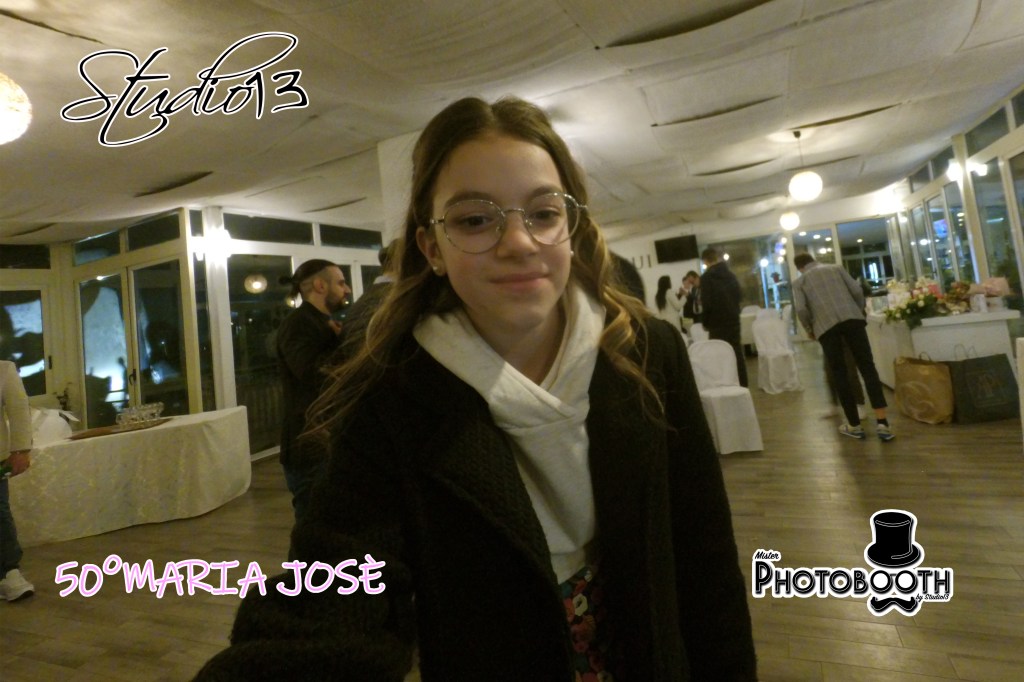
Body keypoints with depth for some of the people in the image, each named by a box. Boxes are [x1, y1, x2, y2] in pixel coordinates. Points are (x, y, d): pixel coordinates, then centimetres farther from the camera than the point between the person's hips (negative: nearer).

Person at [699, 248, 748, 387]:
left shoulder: (707, 277, -13)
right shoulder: (730, 274, 6)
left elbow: (706, 303, -16)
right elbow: (740, 295, 12)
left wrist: (706, 322, -3)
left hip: (717, 322, -6)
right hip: (733, 319, 6)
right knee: (737, 353, 12)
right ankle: (742, 385, 19)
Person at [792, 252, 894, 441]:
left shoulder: (799, 281, 14)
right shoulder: (836, 268, 21)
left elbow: (800, 309, -2)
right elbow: (857, 290, 8)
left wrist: (809, 328, 13)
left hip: (826, 326, -1)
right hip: (851, 318, 2)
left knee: (839, 374, 7)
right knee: (867, 367, 2)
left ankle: (855, 425, 13)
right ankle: (882, 422, -5)